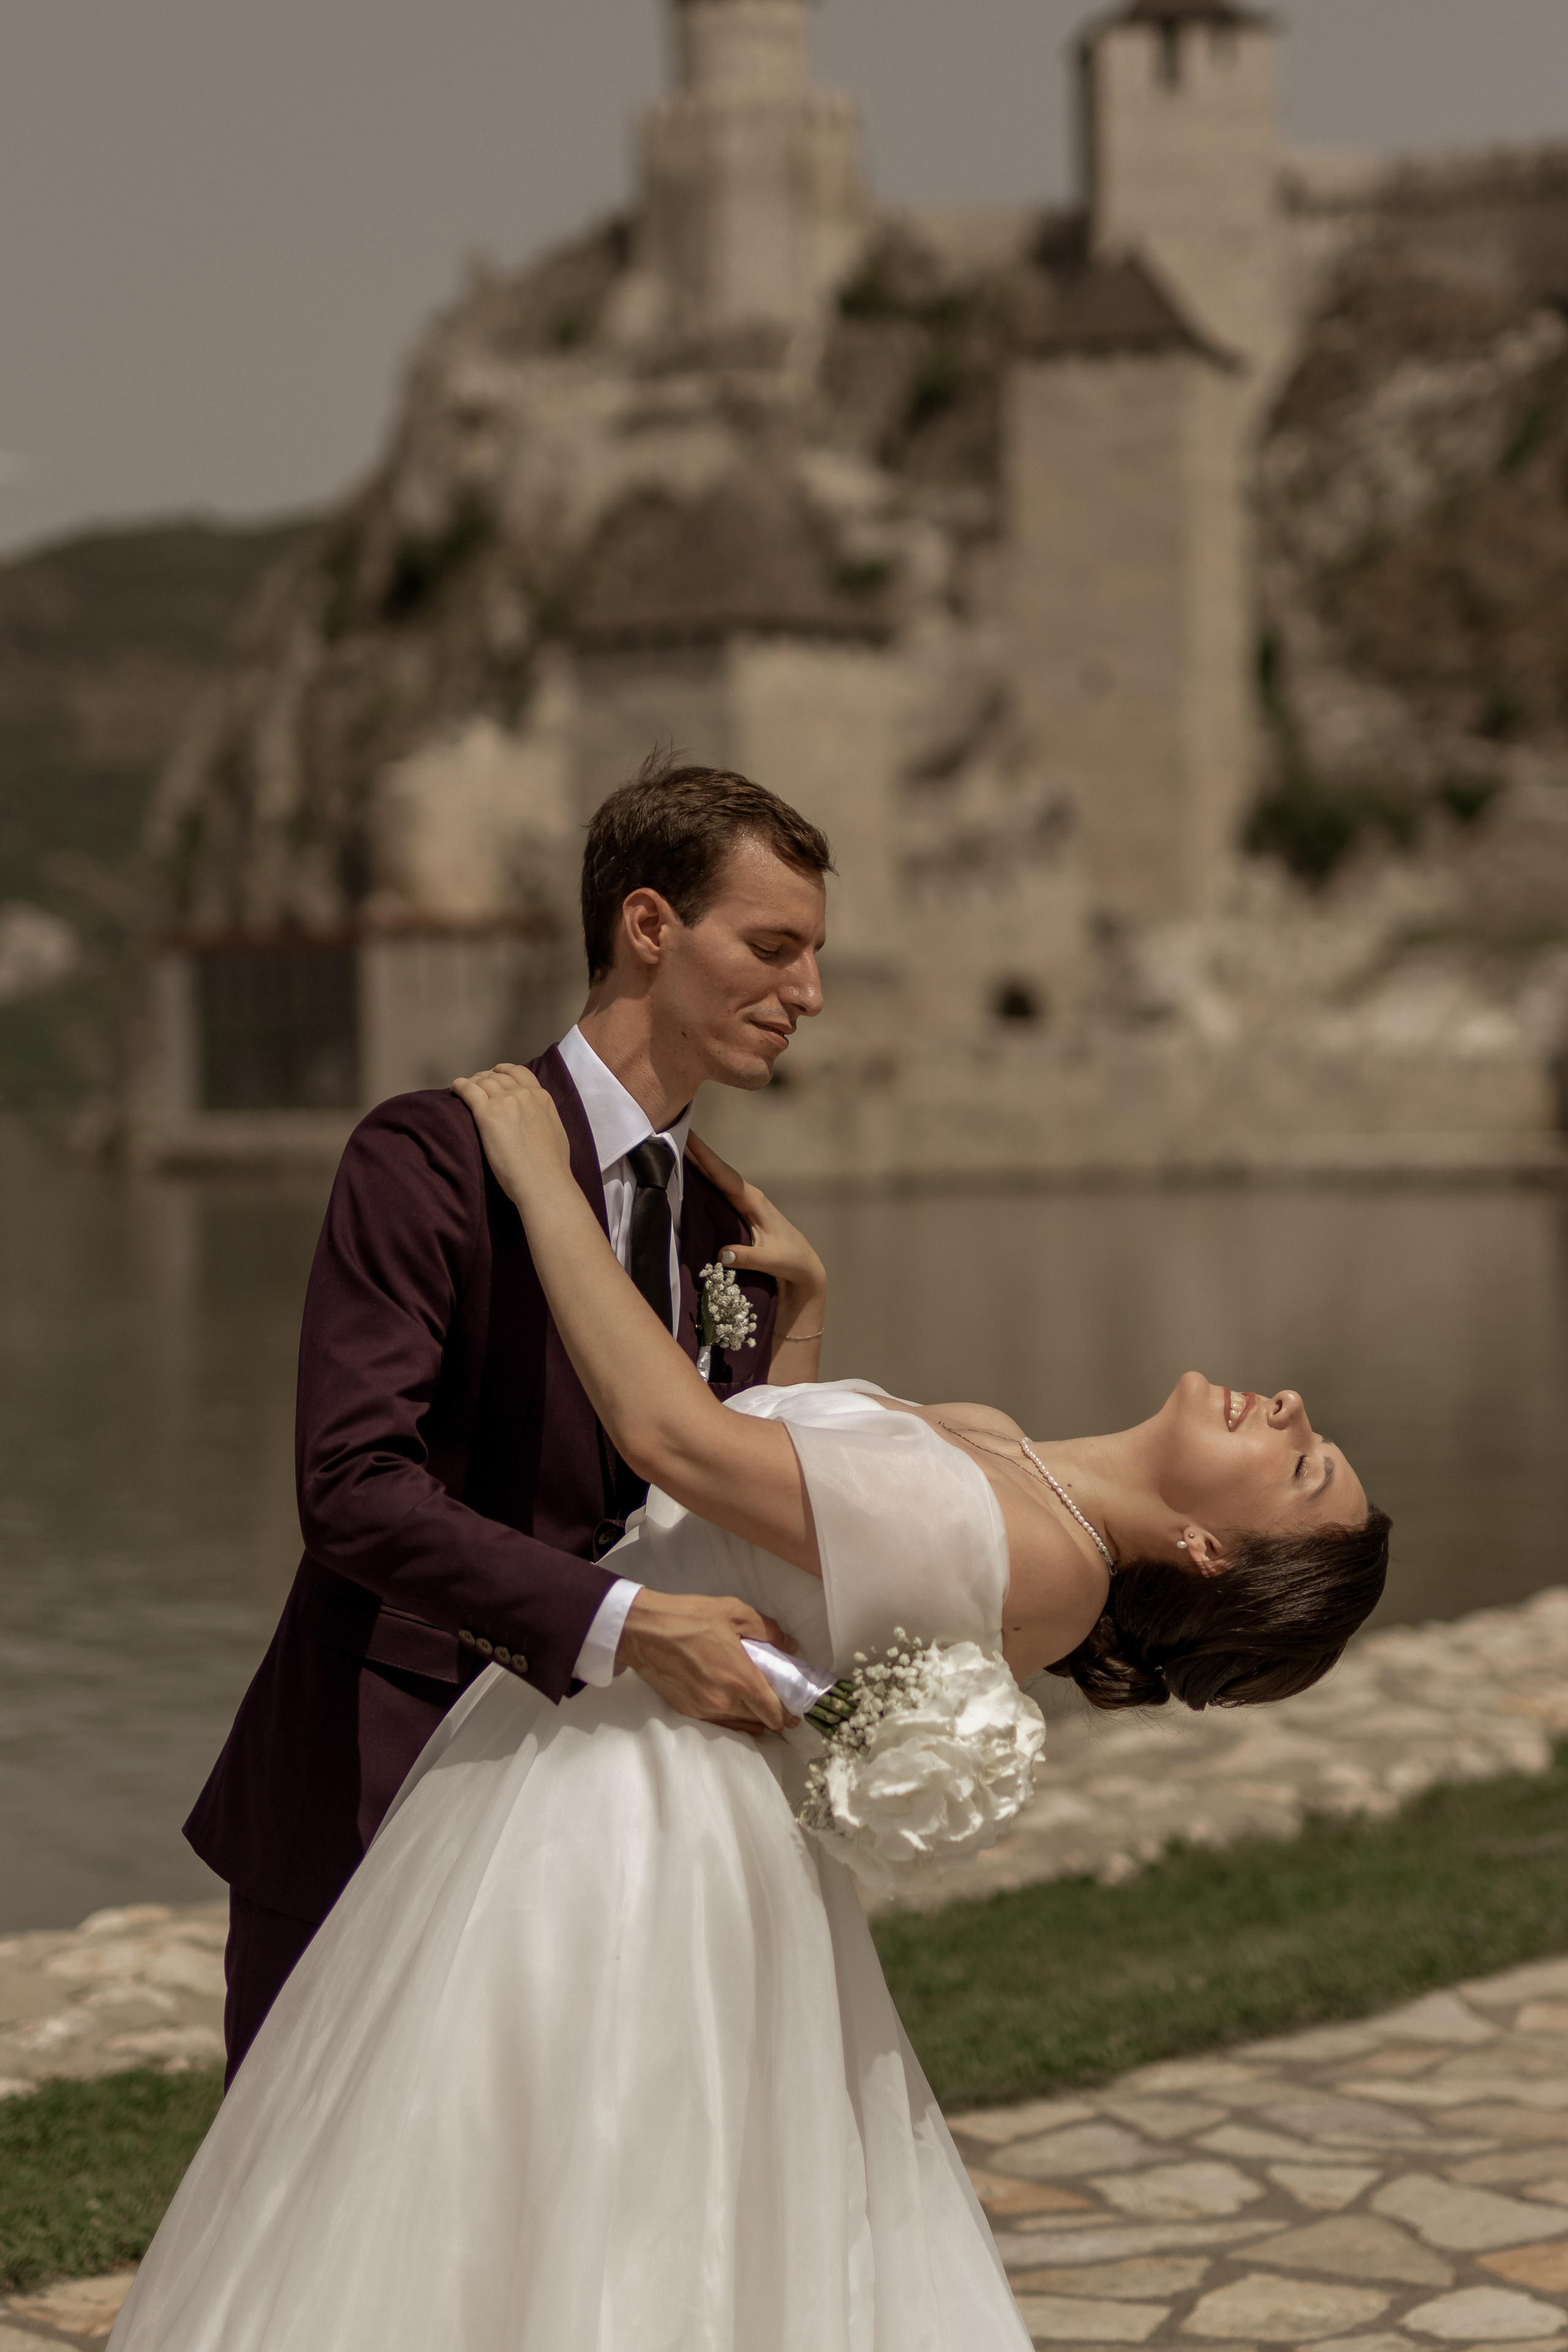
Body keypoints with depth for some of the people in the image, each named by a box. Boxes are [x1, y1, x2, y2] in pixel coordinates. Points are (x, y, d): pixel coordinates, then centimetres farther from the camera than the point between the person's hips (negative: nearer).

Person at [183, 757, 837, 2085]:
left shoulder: (730, 1230, 10)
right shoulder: (439, 1156, -12)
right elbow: (354, 1485, -23)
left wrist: (787, 1371, -5)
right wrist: (622, 1624, -30)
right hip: (367, 1821, -6)